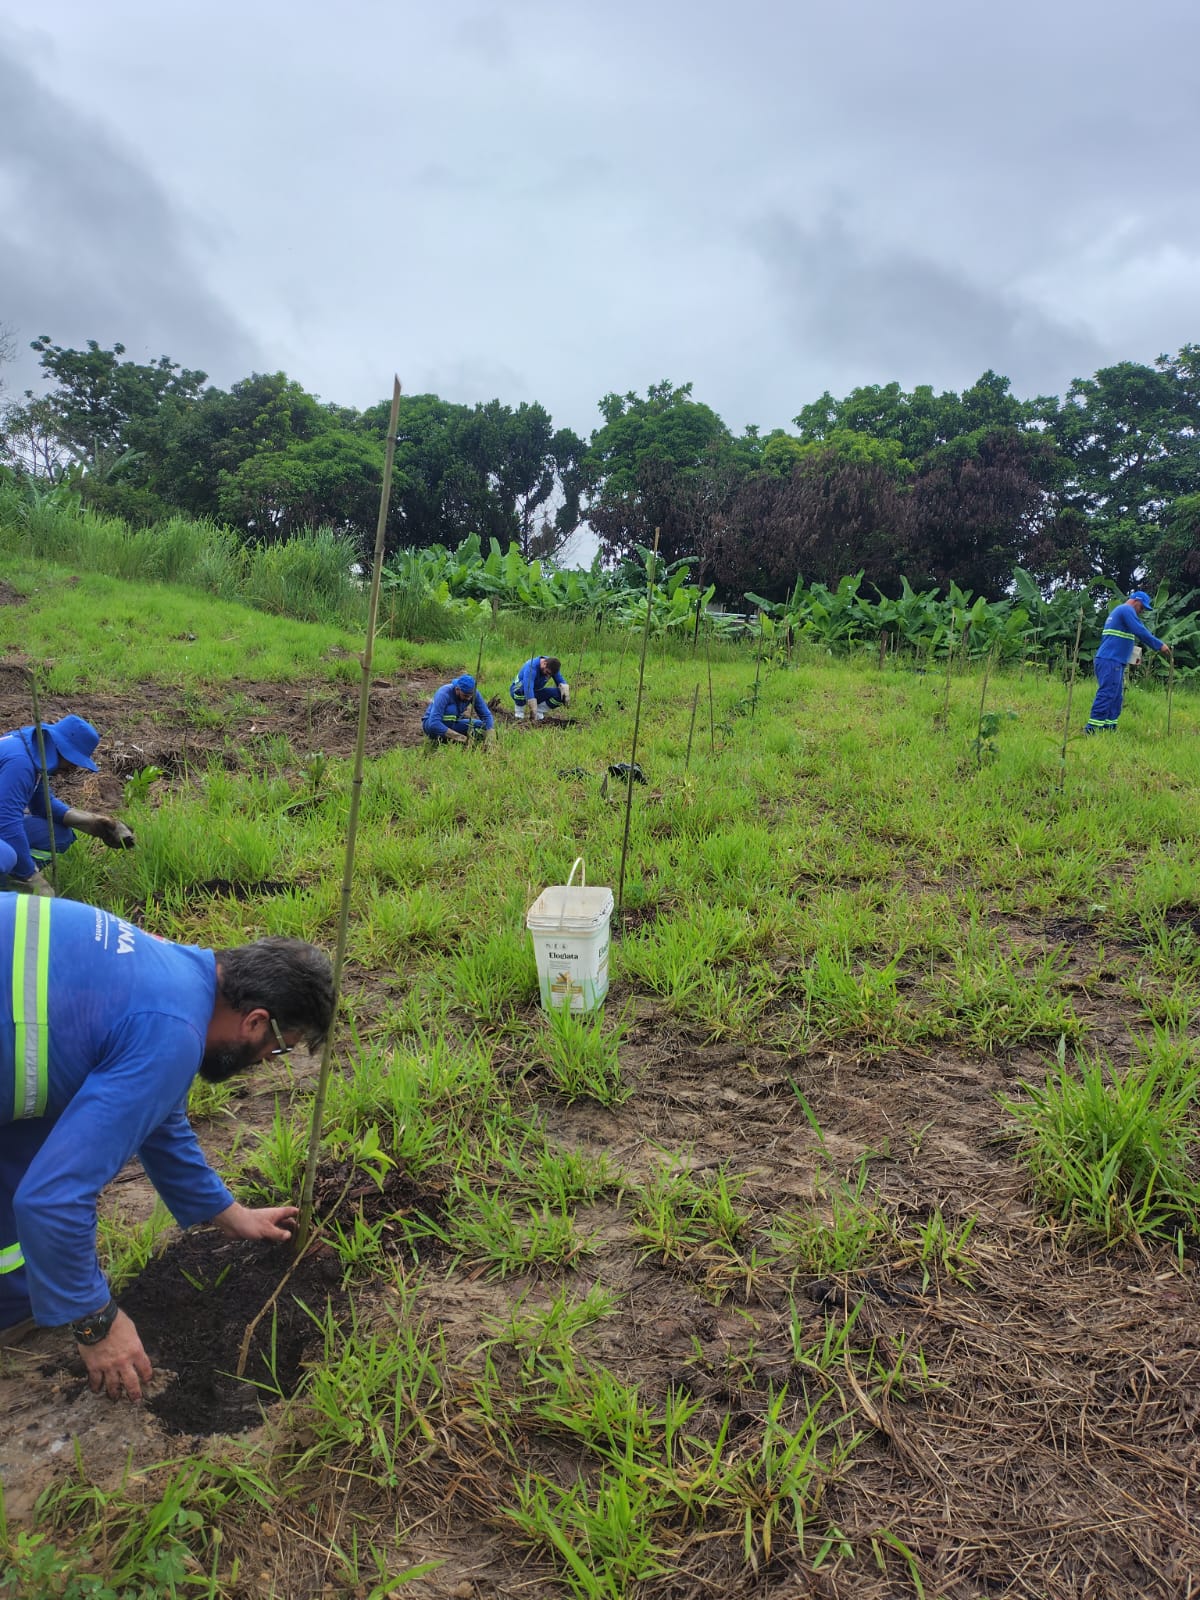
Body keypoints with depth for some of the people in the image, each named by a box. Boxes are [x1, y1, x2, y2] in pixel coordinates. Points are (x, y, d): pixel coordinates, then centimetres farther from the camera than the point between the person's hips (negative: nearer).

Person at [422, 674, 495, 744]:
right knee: (451, 709, -34)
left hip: (451, 724, 6)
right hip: (430, 724, -6)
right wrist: (458, 736, -46)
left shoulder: (473, 693, -17)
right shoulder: (444, 694, -33)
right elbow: (434, 724, -41)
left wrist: (489, 739, -31)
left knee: (482, 726, -12)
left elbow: (486, 715, -15)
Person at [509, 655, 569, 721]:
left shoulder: (552, 667, -15)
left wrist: (565, 689, -31)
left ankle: (539, 713, -2)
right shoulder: (531, 667, -34)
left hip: (536, 692, 5)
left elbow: (561, 682, -7)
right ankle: (519, 714, -17)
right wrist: (534, 710, -49)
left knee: (560, 694, -17)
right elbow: (528, 688, -44)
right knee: (523, 686, -41)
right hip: (517, 691, -5)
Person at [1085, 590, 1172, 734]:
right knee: (1106, 695, -14)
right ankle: (1092, 730, -18)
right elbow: (1141, 632, -15)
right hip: (1111, 661, -11)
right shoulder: (1127, 610, -5)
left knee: (1116, 698, 10)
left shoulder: (1118, 611, 26)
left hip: (1114, 662, 11)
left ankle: (1109, 728, 8)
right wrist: (1160, 646, -9)